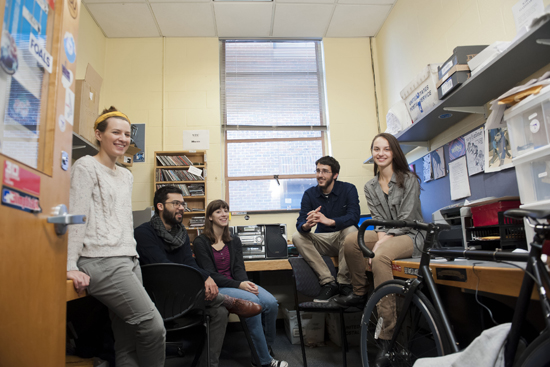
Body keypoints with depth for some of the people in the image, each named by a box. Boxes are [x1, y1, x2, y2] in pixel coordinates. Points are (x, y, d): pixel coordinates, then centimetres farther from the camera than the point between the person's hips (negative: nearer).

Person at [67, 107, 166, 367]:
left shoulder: (126, 175, 21)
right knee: (153, 326, -11)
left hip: (129, 261, 7)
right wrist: (71, 266, -15)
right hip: (102, 262, -7)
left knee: (128, 341, 5)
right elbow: (76, 217, -9)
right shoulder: (86, 166, -2)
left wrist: (133, 254, 16)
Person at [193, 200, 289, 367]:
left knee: (271, 302, -22)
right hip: (216, 289, -5)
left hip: (238, 284, 5)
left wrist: (247, 283, -17)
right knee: (252, 301, -31)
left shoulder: (234, 241, 14)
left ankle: (267, 346, 3)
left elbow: (239, 269, 6)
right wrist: (239, 285, -21)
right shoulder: (200, 243, -4)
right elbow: (211, 275, -10)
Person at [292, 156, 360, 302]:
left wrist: (329, 221, -41)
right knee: (297, 237, -21)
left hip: (343, 240, -3)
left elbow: (354, 217, -23)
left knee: (351, 230, -34)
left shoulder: (348, 189, -7)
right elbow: (300, 223, -8)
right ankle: (328, 283, -21)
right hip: (323, 241, 3)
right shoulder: (309, 194, 1)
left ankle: (344, 283, -21)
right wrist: (306, 225, -36)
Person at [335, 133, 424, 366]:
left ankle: (388, 336, -33)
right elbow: (378, 219, 4)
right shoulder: (370, 187, 11)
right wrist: (380, 237, -18)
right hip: (386, 235, 6)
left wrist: (383, 242, -23)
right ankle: (360, 293, 0)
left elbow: (406, 218, -13)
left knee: (380, 257, -36)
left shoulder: (409, 179, -6)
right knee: (351, 241, -22)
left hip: (410, 235, -6)